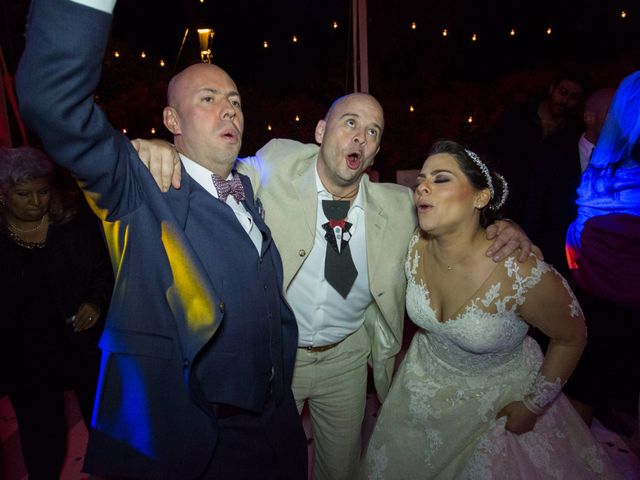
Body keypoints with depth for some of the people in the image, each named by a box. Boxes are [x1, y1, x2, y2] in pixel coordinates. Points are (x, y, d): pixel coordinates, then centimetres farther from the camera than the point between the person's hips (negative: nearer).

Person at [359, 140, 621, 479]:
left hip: (500, 396, -4)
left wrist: (532, 405, -7)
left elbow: (571, 338, -14)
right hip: (423, 384, 4)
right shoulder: (414, 248, -21)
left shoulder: (521, 273, -34)